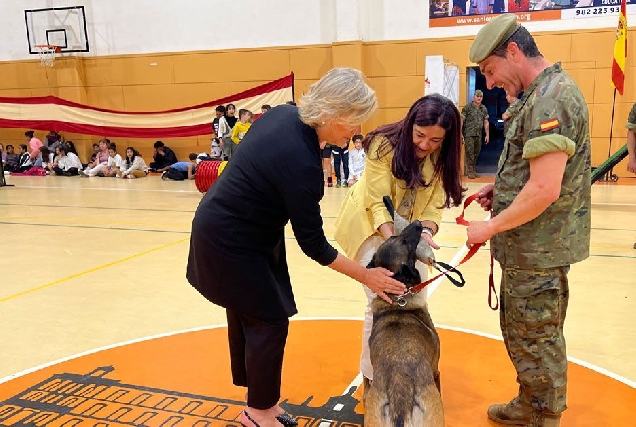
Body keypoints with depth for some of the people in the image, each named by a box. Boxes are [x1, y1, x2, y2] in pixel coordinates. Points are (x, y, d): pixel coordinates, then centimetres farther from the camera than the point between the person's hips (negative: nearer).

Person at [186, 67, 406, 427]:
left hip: (229, 226, 9)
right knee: (269, 321, 1)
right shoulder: (300, 161, -32)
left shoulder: (285, 114, -7)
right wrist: (367, 276, -15)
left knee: (247, 316, 18)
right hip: (231, 241, -9)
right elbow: (313, 243, -23)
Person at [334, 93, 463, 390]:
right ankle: (372, 375, 7)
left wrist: (425, 231, -35)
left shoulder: (445, 154, -14)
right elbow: (379, 204, -28)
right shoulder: (384, 144, -27)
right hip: (371, 223, -4)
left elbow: (434, 203, -15)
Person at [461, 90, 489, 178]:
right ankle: (470, 171, -2)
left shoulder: (484, 109, 11)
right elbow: (462, 120, -5)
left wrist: (487, 135, 9)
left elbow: (486, 122, 13)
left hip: (478, 134, 5)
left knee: (476, 153, 10)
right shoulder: (467, 107, -4)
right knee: (469, 153, -7)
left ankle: (473, 171, 19)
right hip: (469, 134, -5)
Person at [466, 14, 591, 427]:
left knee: (537, 341, 5)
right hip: (531, 245, 10)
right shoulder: (545, 93, 12)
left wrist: (490, 227, -16)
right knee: (520, 332, 22)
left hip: (539, 250, -10)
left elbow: (544, 191, -26)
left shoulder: (550, 98, -20)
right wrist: (501, 189, 8)